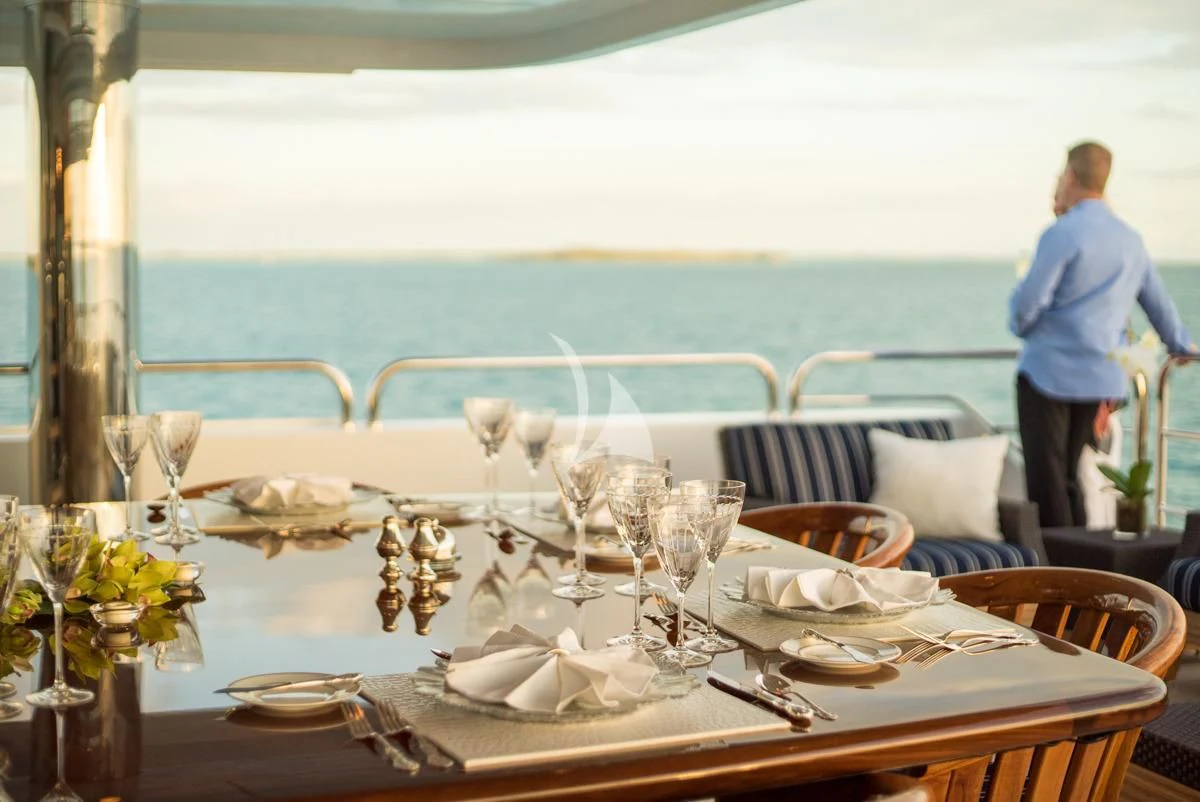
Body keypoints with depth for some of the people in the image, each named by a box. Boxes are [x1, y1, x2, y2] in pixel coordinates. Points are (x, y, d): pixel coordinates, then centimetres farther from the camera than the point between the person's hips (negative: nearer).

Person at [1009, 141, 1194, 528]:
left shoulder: (1063, 233, -12)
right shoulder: (1130, 239, 12)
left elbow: (1028, 301, -15)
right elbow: (1157, 300, 23)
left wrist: (1020, 325, 8)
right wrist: (1180, 343, 39)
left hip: (1050, 370, -7)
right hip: (1104, 377, 7)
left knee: (1046, 478, -3)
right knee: (1070, 475, 15)